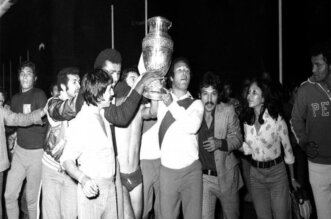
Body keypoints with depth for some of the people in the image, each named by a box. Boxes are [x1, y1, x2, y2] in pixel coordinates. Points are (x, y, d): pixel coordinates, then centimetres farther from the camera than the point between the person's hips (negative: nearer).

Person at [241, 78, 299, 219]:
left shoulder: (277, 119, -13)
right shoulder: (247, 122, 0)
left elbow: (287, 149, -4)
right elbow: (248, 149, 7)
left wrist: (292, 178, 3)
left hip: (277, 172, -4)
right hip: (256, 174, 4)